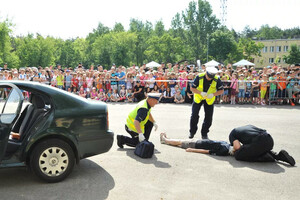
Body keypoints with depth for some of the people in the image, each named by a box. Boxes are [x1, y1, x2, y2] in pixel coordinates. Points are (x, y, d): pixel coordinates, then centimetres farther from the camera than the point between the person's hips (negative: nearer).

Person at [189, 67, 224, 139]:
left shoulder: (217, 79, -16)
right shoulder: (199, 77, -20)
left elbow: (221, 90, -8)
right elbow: (192, 88, -15)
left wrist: (213, 94, -27)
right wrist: (201, 93, -32)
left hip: (209, 100, 1)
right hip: (198, 98, -1)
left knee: (208, 117, 1)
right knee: (194, 116, -6)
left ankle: (204, 133, 18)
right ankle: (192, 132, 13)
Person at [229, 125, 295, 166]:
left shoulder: (232, 134, 17)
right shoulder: (249, 126, 36)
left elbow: (237, 146, -2)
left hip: (259, 142, -7)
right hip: (270, 140, 7)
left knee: (238, 155, 6)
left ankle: (265, 158, -2)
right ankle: (278, 156, 11)